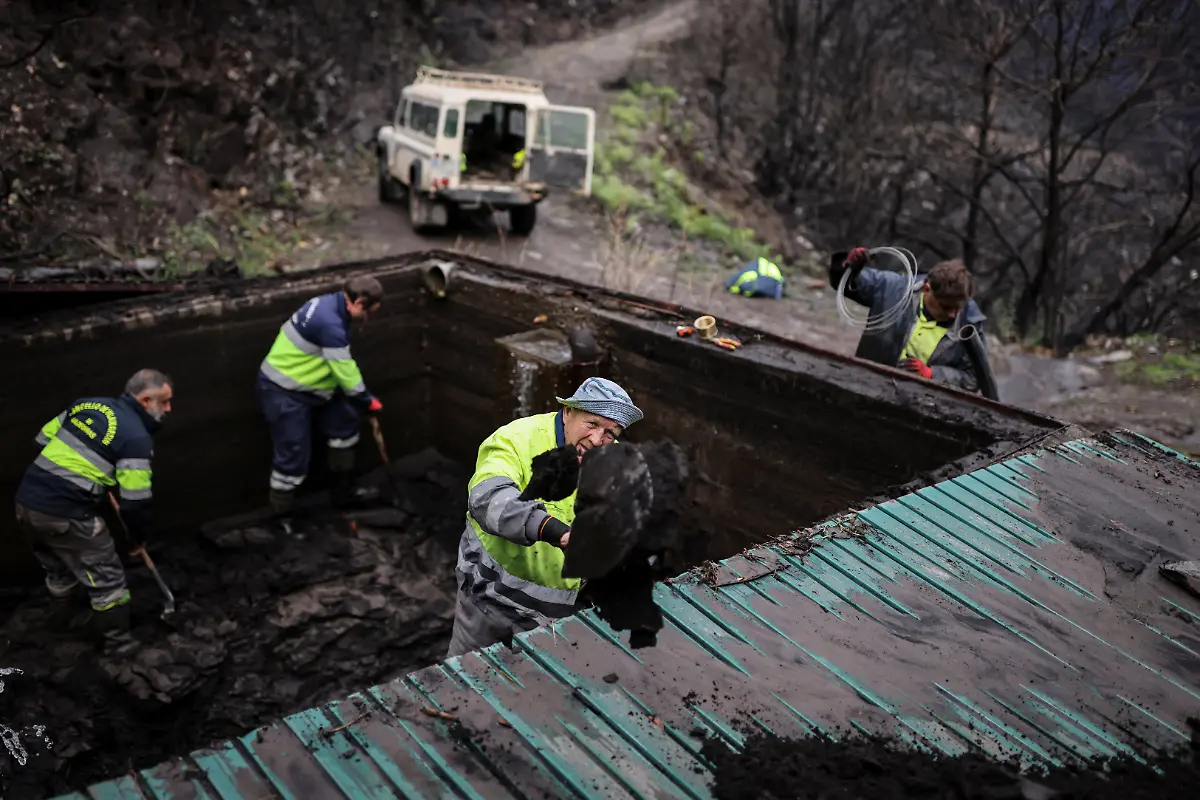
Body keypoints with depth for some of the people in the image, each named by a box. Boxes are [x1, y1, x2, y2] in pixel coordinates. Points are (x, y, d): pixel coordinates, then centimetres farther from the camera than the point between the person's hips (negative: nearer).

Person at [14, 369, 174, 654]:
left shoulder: (89, 404, 10)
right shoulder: (136, 437, -11)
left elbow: (44, 438, 18)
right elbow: (135, 501, -11)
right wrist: (139, 537, 8)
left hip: (27, 499, 8)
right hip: (65, 513, -8)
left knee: (59, 568, 30)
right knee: (107, 577, 9)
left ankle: (67, 623, 49)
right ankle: (118, 641, 21)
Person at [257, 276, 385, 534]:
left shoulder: (332, 305, 1)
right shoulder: (329, 322, -31)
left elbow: (344, 364, 10)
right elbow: (344, 370, -23)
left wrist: (362, 398, 12)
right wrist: (367, 401, -8)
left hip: (307, 383, 11)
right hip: (284, 393, -11)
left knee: (345, 420, 17)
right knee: (294, 456, -4)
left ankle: (343, 491, 30)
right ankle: (282, 518, 16)